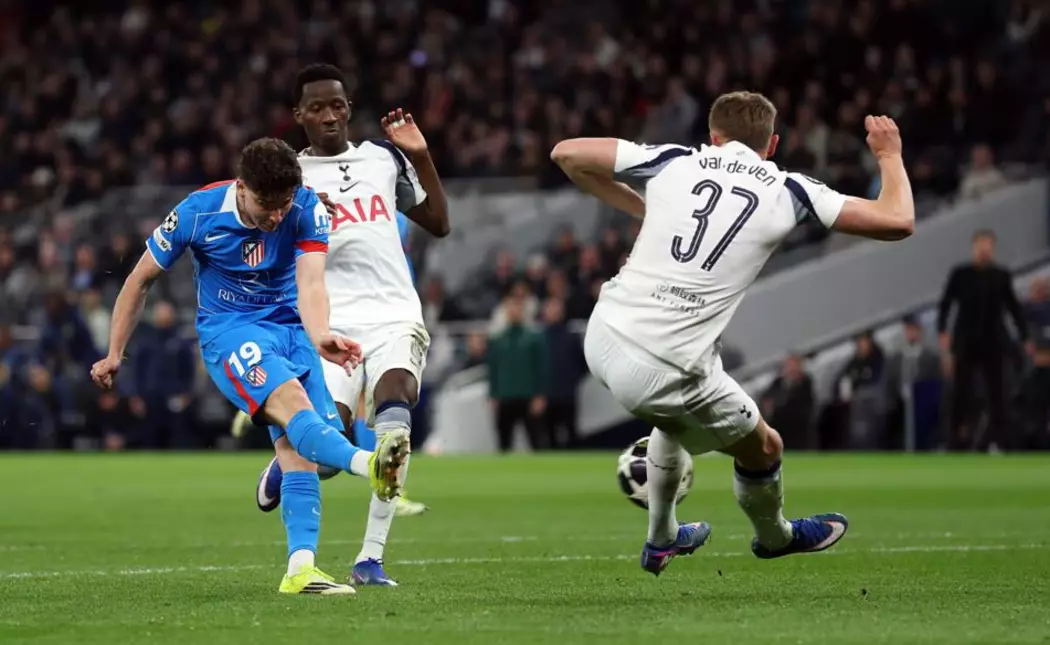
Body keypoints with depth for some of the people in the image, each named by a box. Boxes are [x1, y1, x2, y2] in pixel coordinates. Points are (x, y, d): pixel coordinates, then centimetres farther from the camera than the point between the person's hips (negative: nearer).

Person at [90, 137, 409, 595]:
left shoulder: (307, 211, -12)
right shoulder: (197, 214, -14)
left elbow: (309, 284, -25)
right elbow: (141, 280, 1)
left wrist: (320, 338, -46)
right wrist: (115, 354, 5)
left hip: (290, 328, 4)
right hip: (229, 330, -4)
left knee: (297, 446, -12)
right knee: (292, 401, -32)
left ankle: (300, 570, -13)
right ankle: (369, 465, -61)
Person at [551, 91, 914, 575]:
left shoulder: (675, 162, 7)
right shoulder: (788, 192, 1)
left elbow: (567, 153, 14)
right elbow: (898, 222, 2)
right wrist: (889, 155, 20)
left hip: (603, 335, 5)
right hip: (666, 368, -5)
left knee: (677, 416, 38)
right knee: (763, 447, 24)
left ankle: (661, 541, 50)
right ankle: (775, 536, 51)